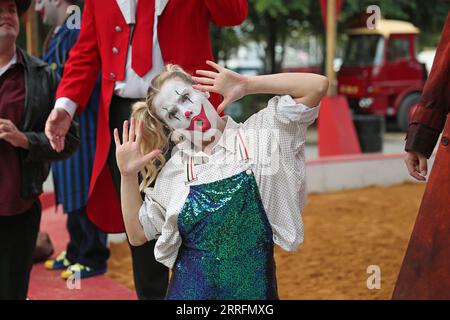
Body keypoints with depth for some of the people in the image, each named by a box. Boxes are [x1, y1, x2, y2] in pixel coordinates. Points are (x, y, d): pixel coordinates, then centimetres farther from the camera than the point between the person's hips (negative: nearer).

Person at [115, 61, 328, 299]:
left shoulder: (257, 134, -1)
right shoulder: (173, 170, 5)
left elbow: (317, 85, -9)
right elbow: (138, 234, 11)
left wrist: (247, 85, -12)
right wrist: (128, 174, 0)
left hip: (256, 288, -1)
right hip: (191, 288, 2)